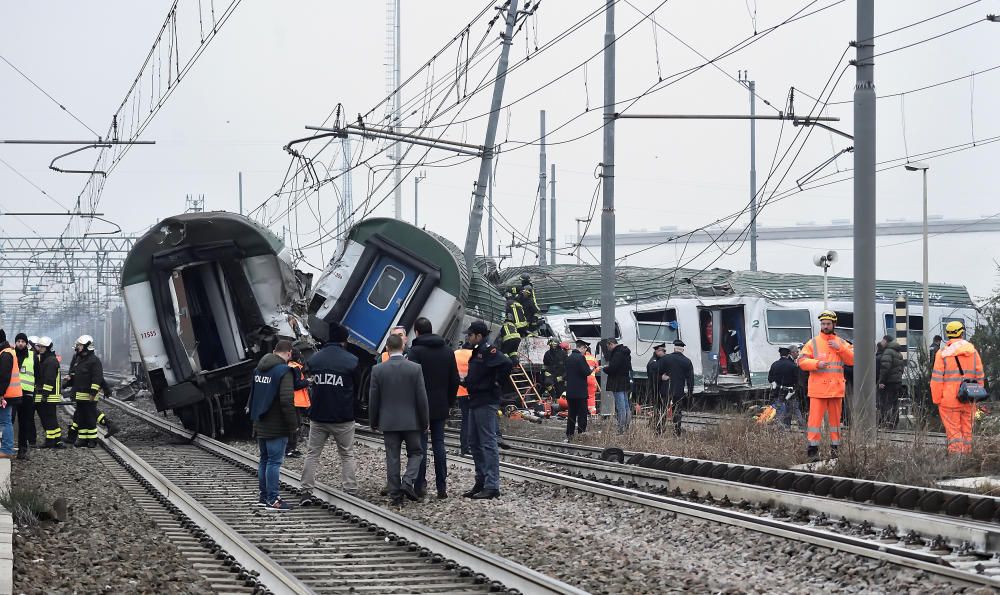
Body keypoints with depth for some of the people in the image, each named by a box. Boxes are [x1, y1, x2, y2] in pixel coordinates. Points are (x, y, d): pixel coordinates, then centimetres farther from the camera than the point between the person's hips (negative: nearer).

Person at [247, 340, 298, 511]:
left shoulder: (259, 369, 10)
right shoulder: (284, 371, -16)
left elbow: (253, 394, 17)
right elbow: (287, 400, -22)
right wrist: (293, 424, -14)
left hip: (260, 425, 8)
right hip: (277, 427, -8)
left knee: (264, 460, 16)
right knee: (274, 461, -5)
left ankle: (263, 496, 22)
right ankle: (273, 500, -5)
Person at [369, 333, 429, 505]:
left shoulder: (378, 370, -5)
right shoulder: (415, 369, -8)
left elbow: (373, 399, 0)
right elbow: (422, 398, -5)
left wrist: (374, 422, 12)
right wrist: (425, 422, 6)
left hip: (388, 422, 1)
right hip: (411, 421, -1)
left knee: (392, 458, 6)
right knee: (416, 452, 14)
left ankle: (396, 495, 6)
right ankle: (408, 482, -8)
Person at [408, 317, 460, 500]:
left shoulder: (415, 351, -10)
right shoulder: (447, 351, 8)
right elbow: (455, 380, 10)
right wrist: (449, 403, 16)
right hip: (440, 407, 5)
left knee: (420, 445, 0)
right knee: (439, 445, 8)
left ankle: (420, 485, -1)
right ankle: (442, 487, 6)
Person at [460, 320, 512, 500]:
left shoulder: (489, 351, -14)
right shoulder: (477, 352, 17)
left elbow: (507, 364, -29)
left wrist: (497, 383, -19)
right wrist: (466, 381, 13)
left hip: (486, 403, -11)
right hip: (475, 403, 11)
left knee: (488, 443, -9)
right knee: (475, 443, 14)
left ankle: (492, 486, -9)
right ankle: (481, 482, 21)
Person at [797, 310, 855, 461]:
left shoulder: (842, 343, 11)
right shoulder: (813, 343, 5)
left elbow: (852, 360, 2)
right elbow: (802, 361, -2)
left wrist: (840, 348, -9)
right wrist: (817, 363, -18)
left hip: (836, 388, 3)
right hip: (818, 388, -3)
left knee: (835, 418, 8)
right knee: (815, 417, -8)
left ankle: (835, 447, 16)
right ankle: (813, 448, -8)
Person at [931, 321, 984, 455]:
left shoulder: (942, 353, -4)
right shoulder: (973, 352, 6)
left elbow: (937, 379, -7)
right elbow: (980, 376, 10)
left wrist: (936, 399, 0)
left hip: (949, 401, -3)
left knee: (953, 432, -2)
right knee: (967, 432, 11)